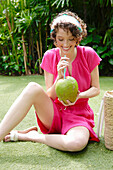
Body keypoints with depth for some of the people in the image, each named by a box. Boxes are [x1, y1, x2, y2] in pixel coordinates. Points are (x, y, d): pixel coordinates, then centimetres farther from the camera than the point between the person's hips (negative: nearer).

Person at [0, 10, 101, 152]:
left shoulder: (88, 54, -6)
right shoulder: (50, 57, -3)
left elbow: (96, 89, 2)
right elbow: (49, 96, -2)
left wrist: (79, 96, -18)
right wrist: (59, 77, -20)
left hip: (78, 115, 0)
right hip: (53, 113, 1)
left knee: (77, 143, -37)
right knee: (33, 88, -31)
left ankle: (27, 135, -17)